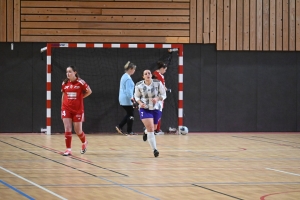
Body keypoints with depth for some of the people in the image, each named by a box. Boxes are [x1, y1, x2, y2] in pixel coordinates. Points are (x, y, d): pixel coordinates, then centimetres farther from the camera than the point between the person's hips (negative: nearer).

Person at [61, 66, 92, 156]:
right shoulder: (64, 83, 3)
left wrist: (80, 97, 2)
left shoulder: (80, 82, -9)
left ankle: (84, 143, 37)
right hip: (66, 109, 3)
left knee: (78, 131, 6)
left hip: (78, 110, -3)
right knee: (67, 130, -7)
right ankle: (68, 149, -1)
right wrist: (62, 108, 13)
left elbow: (89, 91, 2)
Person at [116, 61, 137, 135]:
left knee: (129, 114, 16)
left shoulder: (124, 76, 14)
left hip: (123, 99, 10)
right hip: (127, 100, -10)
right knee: (131, 115, 0)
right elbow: (128, 90, -22)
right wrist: (132, 98, -23)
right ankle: (129, 131, 5)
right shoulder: (128, 78, -16)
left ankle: (119, 126, 9)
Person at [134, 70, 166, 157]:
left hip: (156, 108, 2)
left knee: (153, 127, 20)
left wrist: (157, 98, -24)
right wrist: (140, 103, -16)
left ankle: (145, 132, 59)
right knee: (150, 129, -15)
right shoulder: (139, 85, -11)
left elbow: (164, 95, -4)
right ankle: (154, 149, -10)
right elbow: (136, 96, 4)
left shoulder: (158, 83, -13)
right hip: (145, 109, -2)